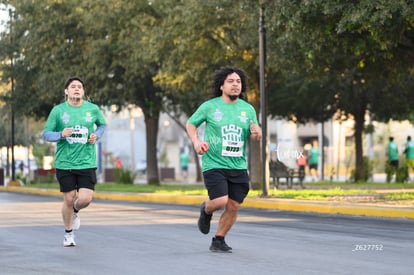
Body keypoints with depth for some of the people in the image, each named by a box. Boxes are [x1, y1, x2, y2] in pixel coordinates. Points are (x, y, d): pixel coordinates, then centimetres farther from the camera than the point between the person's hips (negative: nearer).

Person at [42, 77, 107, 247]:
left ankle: (75, 211, 27)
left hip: (87, 162, 1)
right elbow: (46, 134, 1)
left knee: (85, 199, -11)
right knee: (68, 200, 3)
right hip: (64, 163, -1)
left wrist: (96, 136, 0)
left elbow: (102, 125, 21)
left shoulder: (93, 109, 2)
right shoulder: (58, 110, -2)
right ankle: (68, 233, 26)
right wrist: (61, 135, -18)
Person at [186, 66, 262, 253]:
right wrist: (196, 142, -9)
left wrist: (257, 133, -10)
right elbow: (190, 124, 9)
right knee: (220, 201, -18)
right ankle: (206, 210, 18)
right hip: (214, 164, -4)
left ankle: (218, 241, 19)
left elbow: (256, 135, 15)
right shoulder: (209, 106, -3)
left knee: (233, 206, 1)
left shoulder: (248, 109, 6)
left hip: (238, 166, 4)